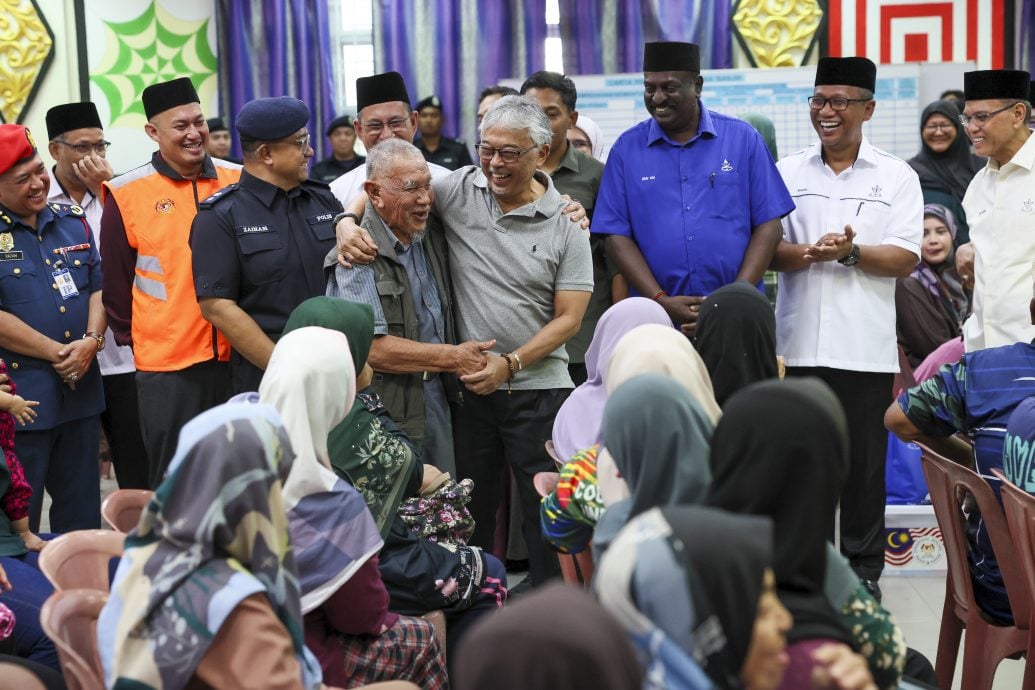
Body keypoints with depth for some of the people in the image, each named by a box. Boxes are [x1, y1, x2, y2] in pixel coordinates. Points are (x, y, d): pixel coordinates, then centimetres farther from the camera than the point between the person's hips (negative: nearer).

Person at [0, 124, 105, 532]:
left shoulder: (73, 222, 10)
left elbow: (98, 286, 11)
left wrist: (91, 341, -8)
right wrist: (57, 353, -13)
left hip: (81, 391, 6)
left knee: (82, 516, 15)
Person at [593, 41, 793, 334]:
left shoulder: (743, 139, 5)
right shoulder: (627, 149, 6)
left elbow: (768, 225, 2)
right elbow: (617, 236, 2)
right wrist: (661, 301, -10)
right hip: (656, 318, 0)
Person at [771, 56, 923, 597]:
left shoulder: (896, 178, 6)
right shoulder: (786, 172, 10)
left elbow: (905, 259, -1)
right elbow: (766, 248, 3)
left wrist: (850, 253, -16)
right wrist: (811, 254, -17)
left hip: (865, 348, -1)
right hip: (798, 343, 2)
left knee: (864, 462, 4)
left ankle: (864, 567, 15)